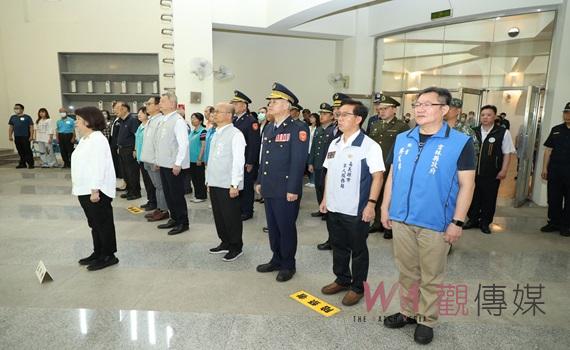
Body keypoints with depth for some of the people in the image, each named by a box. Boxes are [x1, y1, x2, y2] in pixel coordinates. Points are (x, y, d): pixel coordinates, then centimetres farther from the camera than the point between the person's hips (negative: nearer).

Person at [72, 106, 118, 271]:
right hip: (85, 190, 10)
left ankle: (108, 256, 12)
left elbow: (99, 167, -21)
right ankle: (98, 253, 29)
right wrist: (77, 186, 17)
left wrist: (95, 190, -25)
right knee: (94, 224, 17)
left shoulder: (97, 139, -15)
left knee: (103, 223, 1)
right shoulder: (84, 139, 15)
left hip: (96, 191, -10)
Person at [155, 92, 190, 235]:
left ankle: (183, 223, 11)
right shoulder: (163, 120, 13)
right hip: (164, 164, 9)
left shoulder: (178, 120, -14)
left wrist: (177, 164, -20)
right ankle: (174, 219, 29)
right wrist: (158, 160, 16)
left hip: (174, 166, -9)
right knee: (168, 194, 16)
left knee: (177, 195, 0)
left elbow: (183, 144, -19)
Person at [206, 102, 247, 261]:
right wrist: (209, 179, 15)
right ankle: (225, 243, 31)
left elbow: (238, 161, -16)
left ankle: (236, 247, 18)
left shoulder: (235, 134, -12)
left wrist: (234, 185, -18)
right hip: (214, 183, 8)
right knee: (219, 215, 15)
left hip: (228, 185, -8)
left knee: (231, 217, 3)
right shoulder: (216, 134, 13)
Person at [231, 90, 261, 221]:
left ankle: (247, 212, 16)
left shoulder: (251, 121, -11)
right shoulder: (233, 120, 11)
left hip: (246, 162, -7)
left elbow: (254, 144, -16)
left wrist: (250, 163, -17)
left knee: (246, 187, 4)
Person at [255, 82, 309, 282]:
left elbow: (298, 161, -16)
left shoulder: (297, 129, -12)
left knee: (286, 228, 6)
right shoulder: (268, 129, 13)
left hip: (285, 190, -7)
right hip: (269, 189, 7)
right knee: (273, 226, 17)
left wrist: (293, 189, -18)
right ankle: (277, 260, 34)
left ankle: (288, 265, 22)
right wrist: (259, 181, 16)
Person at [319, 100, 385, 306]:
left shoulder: (369, 146, -13)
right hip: (333, 208, 7)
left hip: (356, 210, -6)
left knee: (358, 250, 10)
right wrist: (325, 198, 13)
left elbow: (378, 176, -13)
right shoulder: (334, 144, 8)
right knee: (338, 247, 20)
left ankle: (357, 287, 28)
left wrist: (371, 204, -18)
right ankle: (342, 280, 39)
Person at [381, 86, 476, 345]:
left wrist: (457, 221, -10)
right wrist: (385, 208, 9)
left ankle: (426, 320, 29)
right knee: (406, 271, 17)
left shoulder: (460, 142, -7)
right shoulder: (402, 139, 5)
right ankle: (407, 312, 35)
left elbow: (466, 184, -7)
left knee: (431, 277, 11)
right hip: (401, 219, 4)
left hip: (435, 224, -4)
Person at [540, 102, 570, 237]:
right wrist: (545, 168, 2)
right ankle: (554, 222, 22)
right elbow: (548, 149, 8)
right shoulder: (556, 130, 7)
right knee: (553, 198, 9)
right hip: (554, 170, 3)